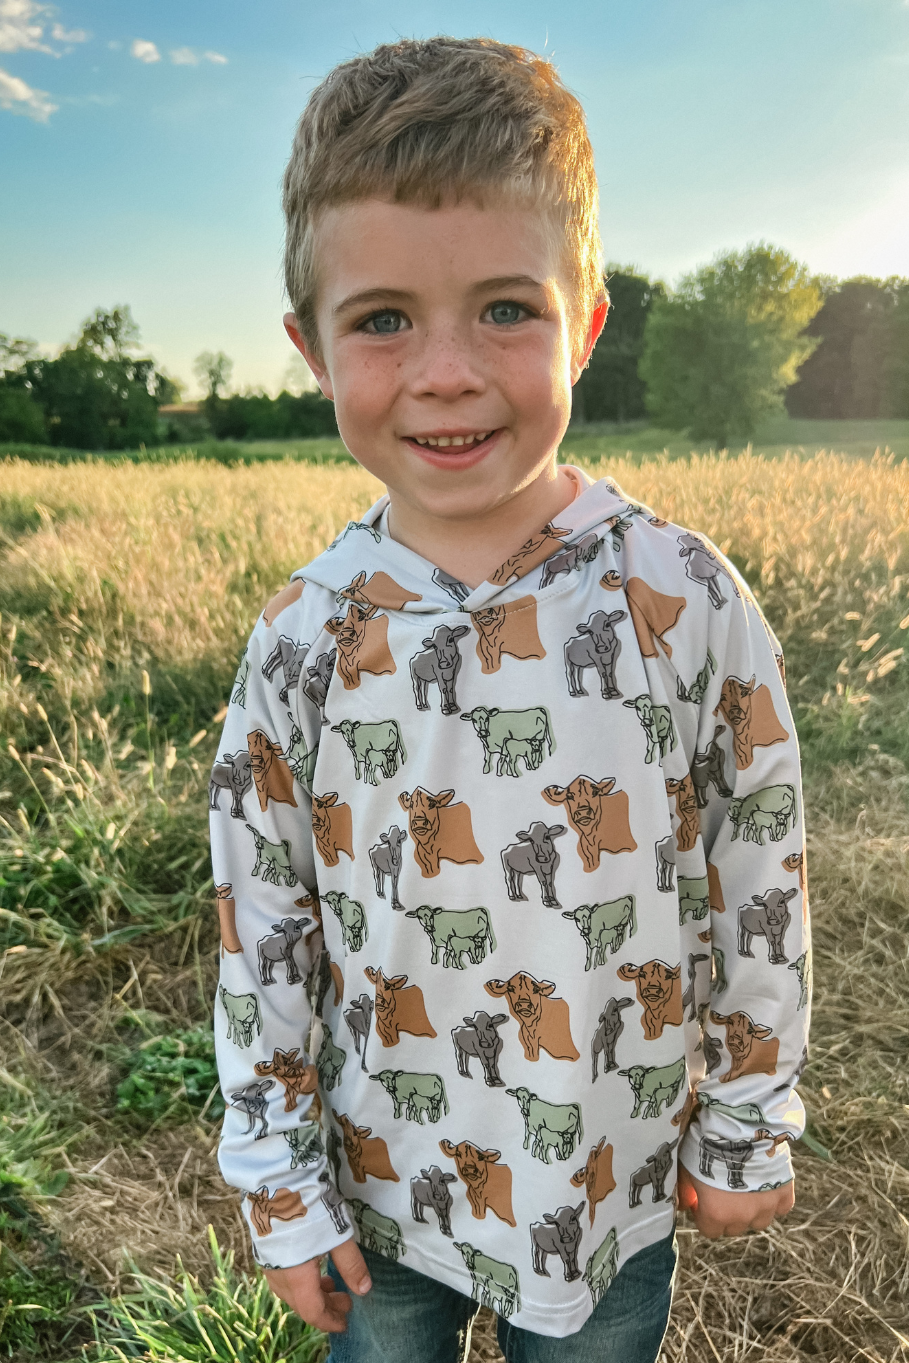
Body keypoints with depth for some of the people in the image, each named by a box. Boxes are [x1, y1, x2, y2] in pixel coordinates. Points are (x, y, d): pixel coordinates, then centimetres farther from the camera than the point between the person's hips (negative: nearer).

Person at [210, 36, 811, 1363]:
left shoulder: (688, 599, -18)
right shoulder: (304, 638, -15)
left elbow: (759, 893, -8)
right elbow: (261, 925, -6)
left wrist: (749, 1131, 1)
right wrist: (279, 1185, 0)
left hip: (618, 1187, 0)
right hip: (385, 1186, 1)